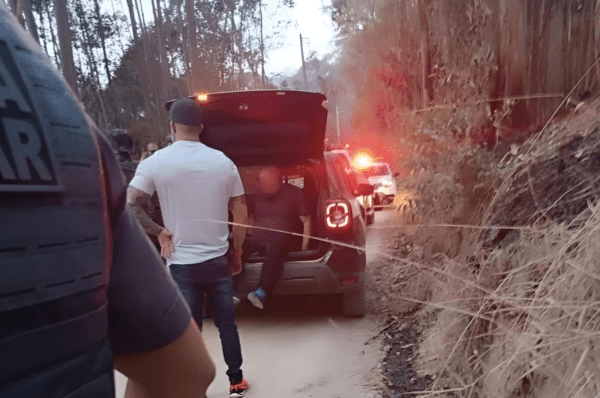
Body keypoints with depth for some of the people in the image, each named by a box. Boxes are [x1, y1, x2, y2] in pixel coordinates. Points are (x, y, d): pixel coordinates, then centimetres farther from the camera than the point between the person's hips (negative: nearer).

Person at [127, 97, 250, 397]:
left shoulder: (156, 163, -8)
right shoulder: (223, 162, 0)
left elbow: (129, 206, -14)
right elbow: (240, 215, 3)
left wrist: (160, 232, -4)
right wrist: (237, 253, 13)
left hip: (182, 263, -2)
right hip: (218, 260, 3)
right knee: (227, 325, 18)